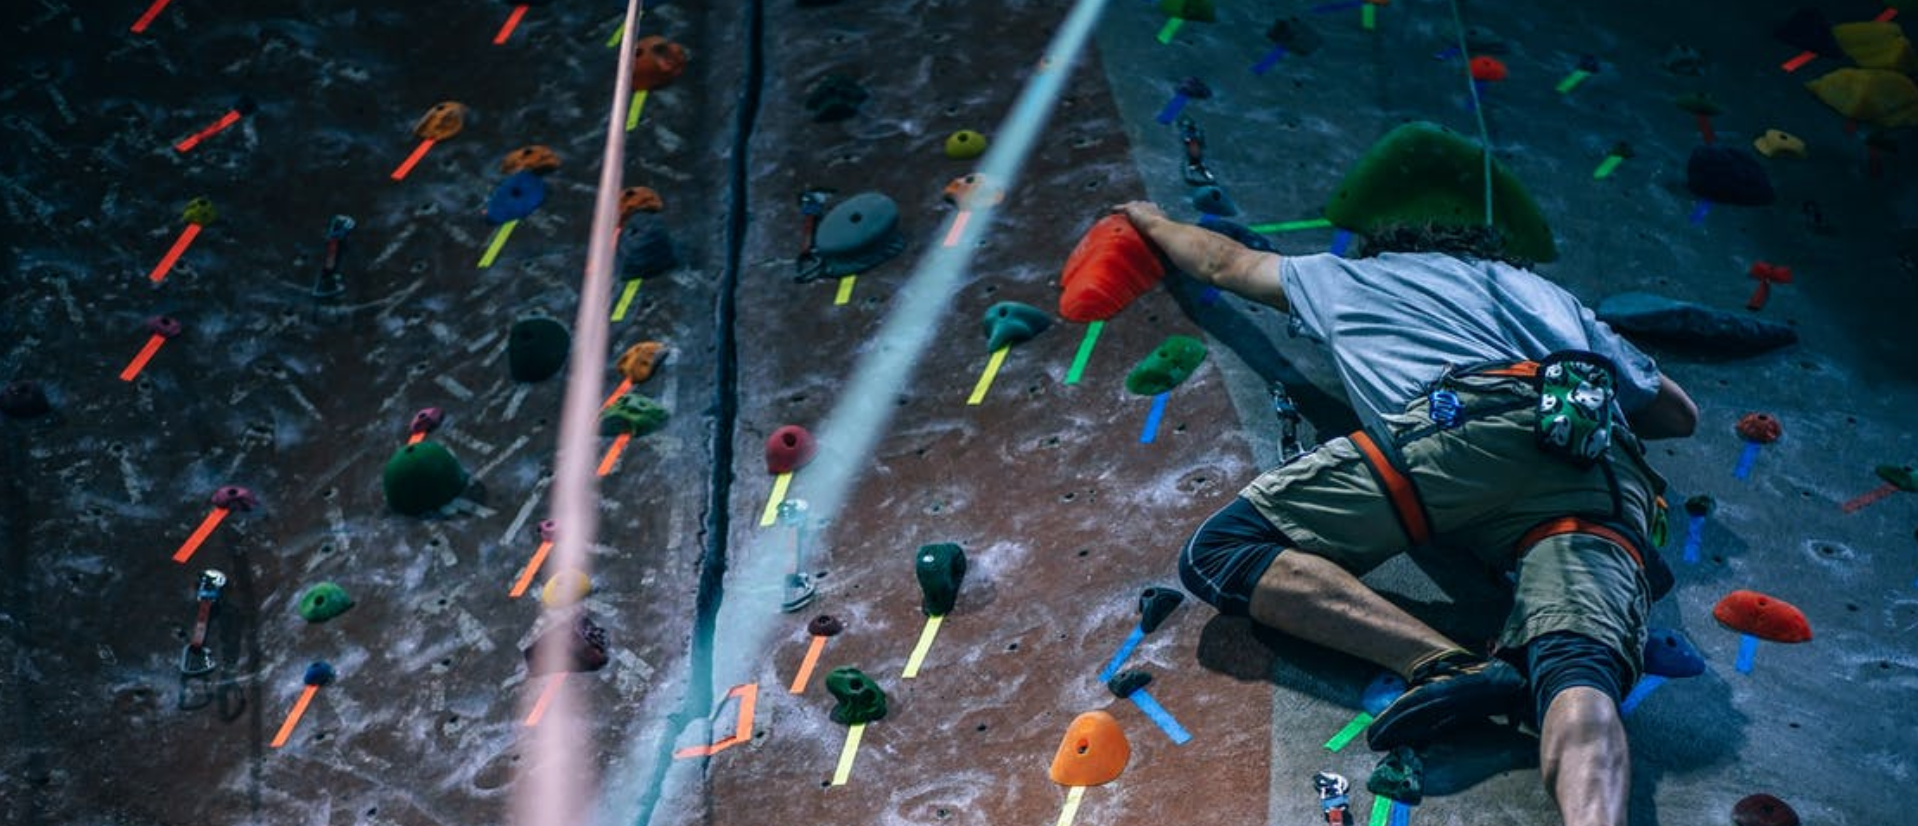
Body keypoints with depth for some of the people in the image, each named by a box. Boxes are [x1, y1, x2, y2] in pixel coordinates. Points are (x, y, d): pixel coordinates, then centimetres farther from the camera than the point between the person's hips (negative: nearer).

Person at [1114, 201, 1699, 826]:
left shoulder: (1349, 274, 37)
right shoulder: (1541, 289, 43)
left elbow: (1222, 261, 54)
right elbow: (1679, 414, 43)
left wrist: (1149, 218, 73)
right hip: (1607, 477, 4)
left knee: (1219, 552, -4)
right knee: (1579, 675, -21)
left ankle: (1449, 665, -23)